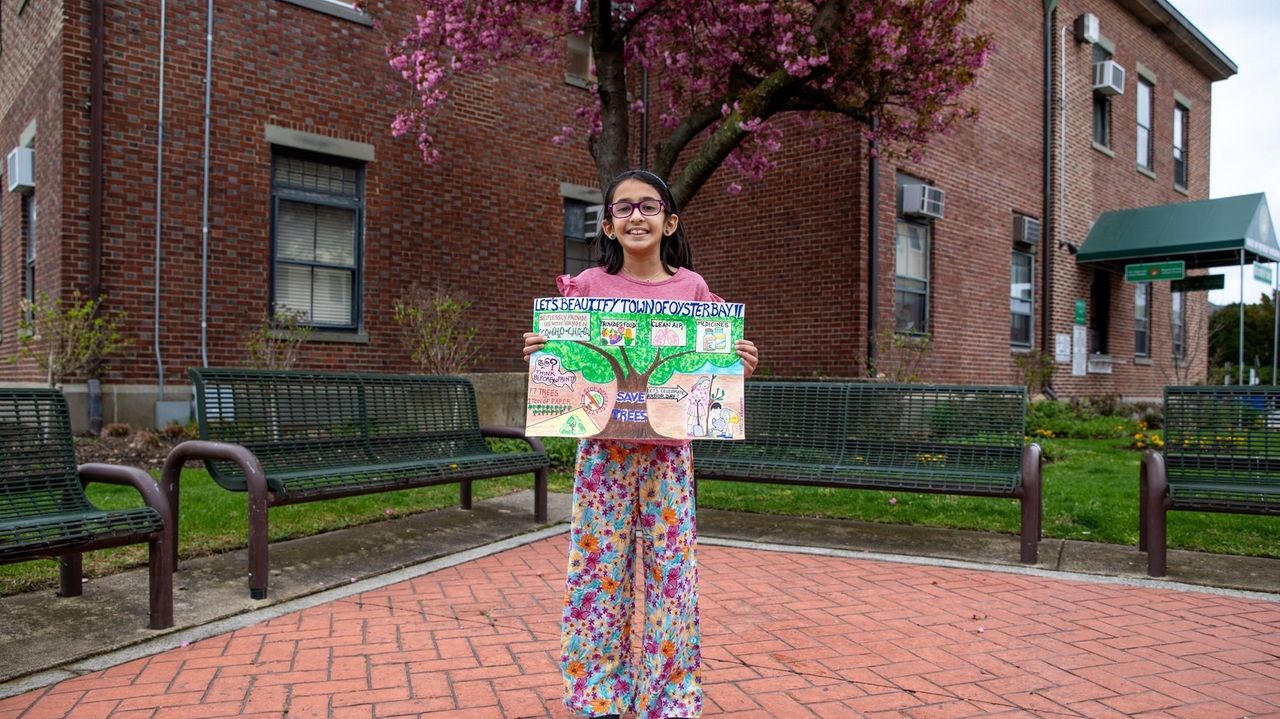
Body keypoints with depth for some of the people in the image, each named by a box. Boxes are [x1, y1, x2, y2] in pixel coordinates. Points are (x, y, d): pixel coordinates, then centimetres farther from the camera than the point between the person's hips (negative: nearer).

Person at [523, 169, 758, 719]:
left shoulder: (691, 287, 3)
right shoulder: (588, 286, 1)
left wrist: (740, 369, -11)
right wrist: (540, 354, -15)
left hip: (668, 449, 1)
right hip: (604, 446, 0)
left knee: (670, 566, 4)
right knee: (600, 565, 4)